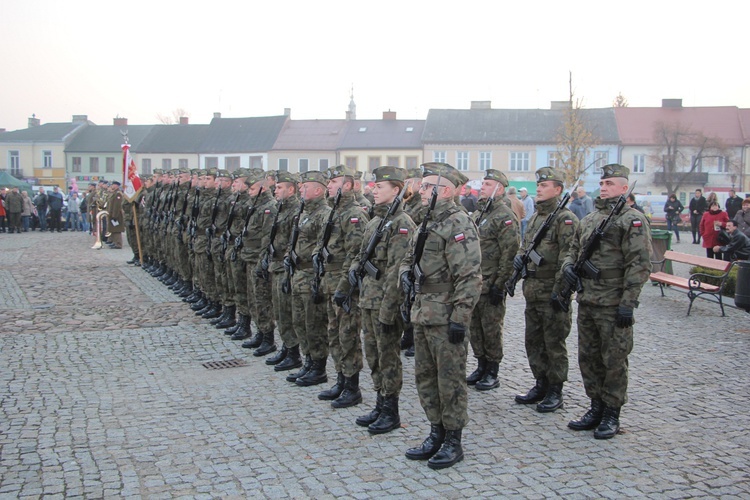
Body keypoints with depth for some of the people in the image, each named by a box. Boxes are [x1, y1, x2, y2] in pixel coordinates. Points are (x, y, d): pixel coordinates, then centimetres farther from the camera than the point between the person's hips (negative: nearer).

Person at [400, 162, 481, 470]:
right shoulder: (426, 222, 15)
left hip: (445, 317, -9)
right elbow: (409, 258, 27)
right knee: (425, 377, 15)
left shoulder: (458, 224, -14)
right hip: (422, 314, 9)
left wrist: (460, 318, -21)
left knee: (450, 380, 1)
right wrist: (406, 272, 3)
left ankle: (453, 442, 13)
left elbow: (470, 277, -19)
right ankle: (436, 435, 28)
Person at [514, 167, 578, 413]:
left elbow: (567, 259, -17)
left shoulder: (565, 219, -12)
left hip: (552, 292, -8)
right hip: (532, 290, 9)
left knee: (554, 343, 1)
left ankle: (555, 391, 12)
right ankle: (541, 385, 26)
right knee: (534, 341, 14)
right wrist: (519, 256, 2)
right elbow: (526, 245, 24)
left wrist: (559, 291, -21)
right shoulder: (536, 217, 15)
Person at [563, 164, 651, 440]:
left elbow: (640, 264, -14)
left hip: (614, 306, -7)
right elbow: (573, 249, 24)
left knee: (614, 361, 3)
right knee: (588, 358, 14)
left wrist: (628, 302, -18)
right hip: (586, 303, 7)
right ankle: (596, 408, 28)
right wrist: (568, 266, 1)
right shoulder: (588, 219, 14)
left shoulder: (633, 220, -8)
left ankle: (611, 414, 15)